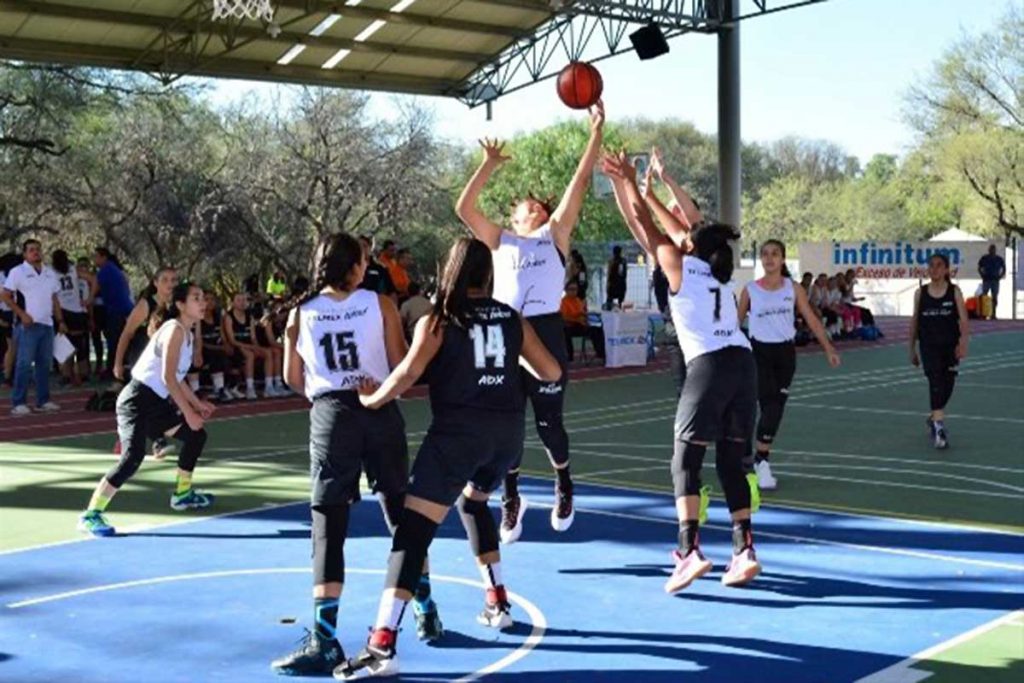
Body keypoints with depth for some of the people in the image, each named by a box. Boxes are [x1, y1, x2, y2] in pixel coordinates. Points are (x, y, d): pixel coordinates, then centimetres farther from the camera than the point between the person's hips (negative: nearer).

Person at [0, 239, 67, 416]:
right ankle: (18, 403, -5)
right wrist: (22, 314, -13)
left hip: (47, 325, 6)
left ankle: (43, 401, 15)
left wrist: (60, 321, 12)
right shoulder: (17, 272, -2)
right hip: (28, 325, -6)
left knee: (45, 363, 8)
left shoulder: (50, 273, 16)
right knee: (24, 364, -8)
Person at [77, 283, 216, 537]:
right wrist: (188, 413, -18)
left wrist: (196, 404, 22)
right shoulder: (174, 329, -15)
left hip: (157, 402, 10)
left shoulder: (186, 333, 14)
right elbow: (168, 377, -21)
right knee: (133, 456, -24)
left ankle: (183, 494, 36)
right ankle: (91, 515, -19)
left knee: (196, 435, 19)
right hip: (138, 400, -10)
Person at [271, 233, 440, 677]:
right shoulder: (380, 304, 1)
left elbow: (293, 379, 9)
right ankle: (426, 614, 27)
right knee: (402, 515, 16)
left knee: (328, 528, -1)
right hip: (380, 413, 1)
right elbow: (401, 366, 0)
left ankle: (324, 642, -7)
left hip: (330, 418, -1)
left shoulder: (301, 313, 4)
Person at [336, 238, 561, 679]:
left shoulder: (437, 321, 0)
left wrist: (372, 400, 1)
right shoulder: (511, 318, 11)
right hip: (508, 428, 5)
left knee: (413, 530, -8)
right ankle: (497, 603, 37)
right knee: (473, 503, 33)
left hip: (458, 430, -5)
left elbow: (409, 373, -14)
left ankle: (383, 647, -18)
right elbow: (551, 373, 15)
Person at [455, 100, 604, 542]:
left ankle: (564, 487, 30)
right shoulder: (500, 240, 15)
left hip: (546, 331, -1)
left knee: (549, 423, 4)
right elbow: (464, 208, 4)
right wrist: (490, 164, 5)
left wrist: (596, 132, 3)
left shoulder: (555, 233, 13)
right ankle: (511, 500, 21)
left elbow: (579, 183, 7)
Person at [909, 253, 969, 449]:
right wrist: (912, 349, 11)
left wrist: (963, 343, -22)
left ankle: (934, 418, 34)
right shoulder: (921, 293, 3)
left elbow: (963, 319, -8)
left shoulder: (954, 291, -1)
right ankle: (938, 425, -23)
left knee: (947, 385, 10)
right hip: (929, 345, -1)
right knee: (935, 381, -17)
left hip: (950, 345, 1)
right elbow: (914, 322, 10)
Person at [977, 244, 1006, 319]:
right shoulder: (984, 258, 3)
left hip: (995, 281, 1)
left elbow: (1004, 269, 14)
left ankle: (993, 314, 4)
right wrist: (983, 275, -2)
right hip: (986, 280, -1)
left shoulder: (999, 259, 6)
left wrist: (1000, 276, 0)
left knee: (995, 298, 1)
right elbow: (979, 268, 10)